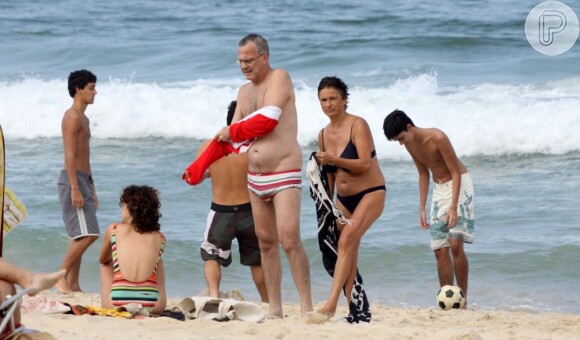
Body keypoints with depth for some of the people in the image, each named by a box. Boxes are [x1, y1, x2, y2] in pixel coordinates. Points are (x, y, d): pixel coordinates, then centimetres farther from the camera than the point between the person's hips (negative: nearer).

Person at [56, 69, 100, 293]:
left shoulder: (83, 119, 19)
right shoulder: (73, 116, -12)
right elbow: (69, 155, -19)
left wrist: (92, 190, 24)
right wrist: (75, 189, -24)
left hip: (83, 180, 10)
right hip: (73, 180, -10)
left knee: (80, 237, 8)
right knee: (87, 234, -15)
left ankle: (73, 284, 10)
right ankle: (61, 277, -11)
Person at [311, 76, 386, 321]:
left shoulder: (357, 126, -12)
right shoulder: (324, 135, 7)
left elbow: (364, 164, -22)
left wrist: (333, 159, -28)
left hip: (371, 195, -7)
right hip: (344, 199, 7)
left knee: (346, 240, -24)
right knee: (349, 254, 3)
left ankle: (331, 303, -31)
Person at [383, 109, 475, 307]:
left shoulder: (437, 138, -24)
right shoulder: (410, 144, -2)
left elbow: (456, 172, -21)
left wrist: (453, 207, -27)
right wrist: (422, 208, 7)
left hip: (459, 184, -7)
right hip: (439, 188, 7)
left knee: (456, 244, -18)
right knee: (440, 250, 0)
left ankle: (462, 301, -11)